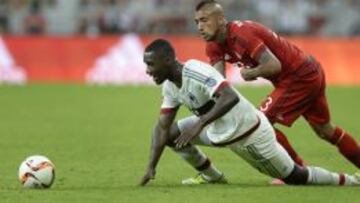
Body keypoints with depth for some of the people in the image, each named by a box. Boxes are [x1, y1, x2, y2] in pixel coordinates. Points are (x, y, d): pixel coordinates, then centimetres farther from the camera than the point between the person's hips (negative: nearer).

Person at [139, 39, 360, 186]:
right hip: (220, 131, 8)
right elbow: (163, 126, 1)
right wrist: (151, 167, -7)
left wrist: (199, 124, -47)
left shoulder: (195, 71, -30)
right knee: (170, 133, 1)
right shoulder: (169, 86, -2)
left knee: (296, 177, 2)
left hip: (250, 132, -8)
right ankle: (212, 177, 18)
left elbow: (230, 97, -41)